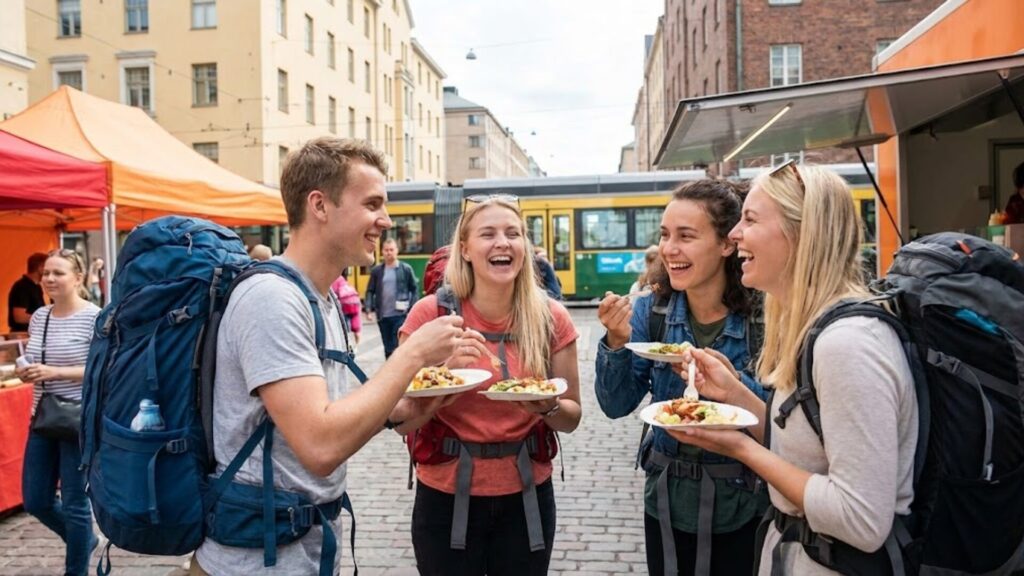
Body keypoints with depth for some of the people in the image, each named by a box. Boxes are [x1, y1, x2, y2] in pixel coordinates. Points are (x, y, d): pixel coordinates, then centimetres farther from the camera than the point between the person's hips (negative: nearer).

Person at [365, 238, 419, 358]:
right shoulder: (376, 270, 5)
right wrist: (369, 310, -5)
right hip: (382, 316, 3)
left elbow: (415, 289, 3)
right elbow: (370, 291, 7)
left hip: (400, 315, -3)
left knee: (398, 347, -6)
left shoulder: (406, 269, 0)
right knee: (388, 348, 12)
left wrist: (412, 309, -5)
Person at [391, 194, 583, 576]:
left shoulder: (551, 318, -6)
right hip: (446, 497, -1)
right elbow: (403, 423, -9)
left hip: (526, 496, 2)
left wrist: (548, 406, -19)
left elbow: (572, 417, 3)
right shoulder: (431, 313, -11)